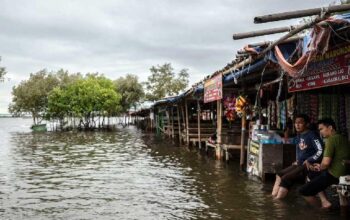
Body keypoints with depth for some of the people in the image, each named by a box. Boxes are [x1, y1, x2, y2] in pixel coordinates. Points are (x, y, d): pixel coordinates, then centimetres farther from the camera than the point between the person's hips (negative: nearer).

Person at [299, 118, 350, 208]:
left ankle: (323, 208, 6)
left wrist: (321, 168, 0)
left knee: (303, 191, -6)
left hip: (333, 175, -10)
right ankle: (324, 200, 16)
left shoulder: (331, 139, -14)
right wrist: (321, 166, 18)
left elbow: (326, 163, -22)